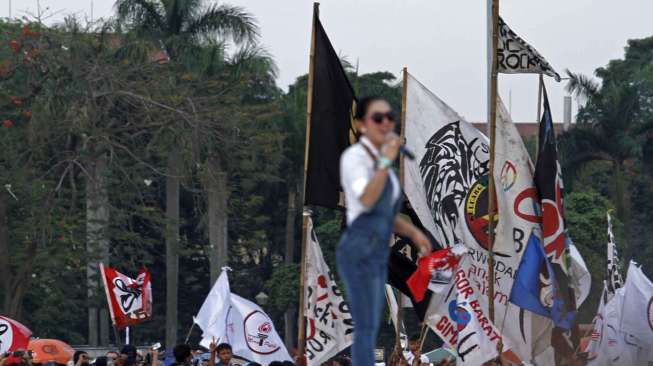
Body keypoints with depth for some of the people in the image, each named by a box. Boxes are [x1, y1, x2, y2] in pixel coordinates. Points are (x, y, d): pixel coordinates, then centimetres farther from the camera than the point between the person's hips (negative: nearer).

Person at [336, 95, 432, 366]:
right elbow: (367, 201, -26)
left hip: (376, 256, 9)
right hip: (359, 254, -9)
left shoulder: (378, 161, 17)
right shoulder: (354, 156, -10)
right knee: (366, 331, -11)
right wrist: (387, 161, -24)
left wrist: (413, 233, 13)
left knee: (368, 331, 9)